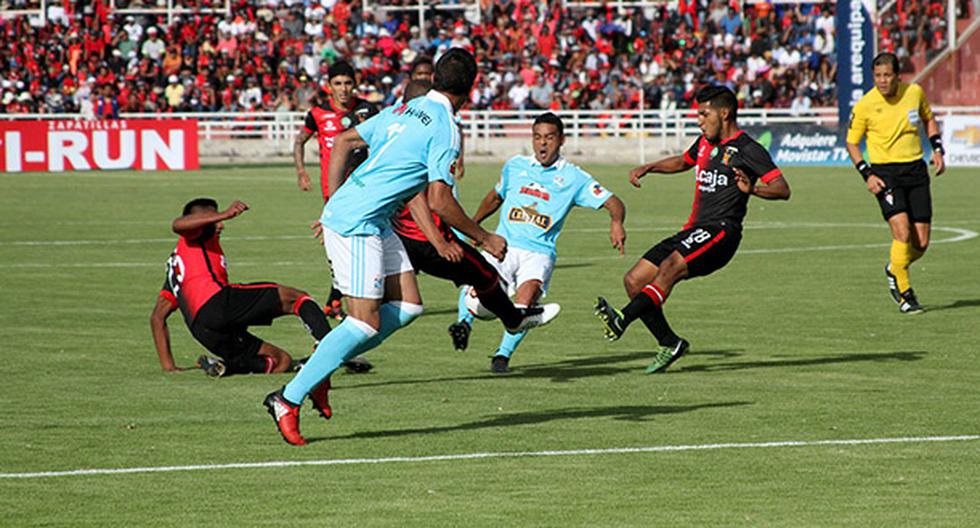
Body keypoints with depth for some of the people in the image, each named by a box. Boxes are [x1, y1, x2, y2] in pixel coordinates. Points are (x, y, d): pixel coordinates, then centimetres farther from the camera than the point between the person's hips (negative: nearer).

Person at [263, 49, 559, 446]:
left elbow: (343, 142, 17)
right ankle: (287, 399, -10)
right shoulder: (445, 128, -11)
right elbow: (439, 201, -15)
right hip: (357, 224, -9)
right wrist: (484, 239, -3)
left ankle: (320, 371, 9)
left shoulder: (405, 110, 15)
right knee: (366, 323, -11)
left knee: (408, 306, 8)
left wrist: (334, 204, 20)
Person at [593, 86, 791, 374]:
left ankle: (622, 320, -51)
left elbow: (783, 189, -14)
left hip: (720, 231, -9)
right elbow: (683, 161, 41)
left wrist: (751, 188, -33)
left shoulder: (747, 149, -6)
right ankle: (669, 343, 7)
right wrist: (648, 168, 27)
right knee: (634, 280, 0)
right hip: (695, 229, 9)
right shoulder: (705, 142, 19)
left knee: (670, 266, -34)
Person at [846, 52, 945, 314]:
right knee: (903, 233, -21)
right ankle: (905, 294, -5)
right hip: (885, 173, -4)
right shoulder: (865, 106, -9)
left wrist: (937, 149, 8)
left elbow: (928, 118, 20)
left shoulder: (915, 92, -1)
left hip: (916, 170, 4)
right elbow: (852, 142, 2)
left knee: (921, 243, 1)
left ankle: (894, 270, 32)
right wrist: (867, 174, -9)